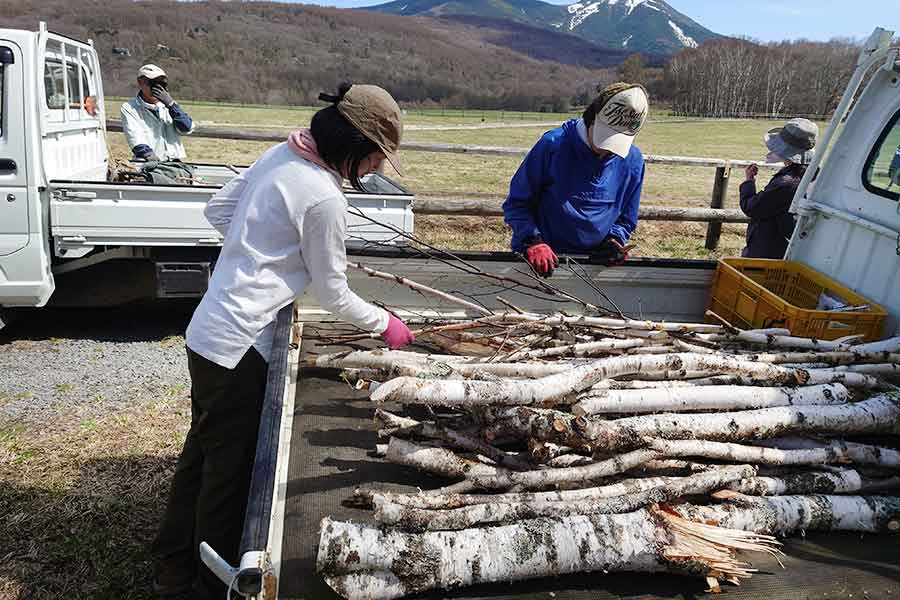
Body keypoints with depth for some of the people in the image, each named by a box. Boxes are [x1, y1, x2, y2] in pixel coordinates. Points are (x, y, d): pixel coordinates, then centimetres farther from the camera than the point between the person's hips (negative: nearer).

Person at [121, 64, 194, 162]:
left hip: (175, 163, 3)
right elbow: (136, 142, -7)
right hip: (148, 164, -3)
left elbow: (187, 128, 3)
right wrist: (153, 159, -23)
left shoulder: (167, 105, 16)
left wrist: (171, 104, -7)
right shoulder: (129, 109, 6)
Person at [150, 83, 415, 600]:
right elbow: (332, 293, -11)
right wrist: (385, 324, 3)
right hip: (239, 348, -9)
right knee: (232, 466, 7)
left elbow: (219, 210, 15)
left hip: (209, 331, 10)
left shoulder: (280, 155, 5)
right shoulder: (325, 199, -20)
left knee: (203, 452, 22)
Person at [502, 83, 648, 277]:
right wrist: (532, 241, -16)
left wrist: (614, 240, -2)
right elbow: (516, 203, -2)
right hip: (540, 261, -2)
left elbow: (626, 219, 17)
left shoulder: (632, 161, 4)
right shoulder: (553, 144, -8)